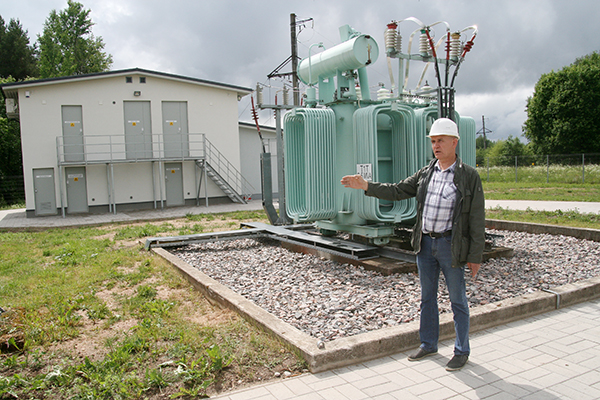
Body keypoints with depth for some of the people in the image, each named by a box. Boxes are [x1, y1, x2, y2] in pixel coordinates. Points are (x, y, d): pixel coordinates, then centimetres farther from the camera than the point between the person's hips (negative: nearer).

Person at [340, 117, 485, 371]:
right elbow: (398, 191, 9)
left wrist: (475, 256, -10)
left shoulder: (469, 177, -8)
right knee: (427, 297, 16)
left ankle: (462, 351, 25)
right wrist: (366, 186, -1)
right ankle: (428, 344, 32)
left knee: (458, 301, 7)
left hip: (450, 245, -5)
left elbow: (476, 220, -9)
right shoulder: (425, 173, 7)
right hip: (425, 243, 5)